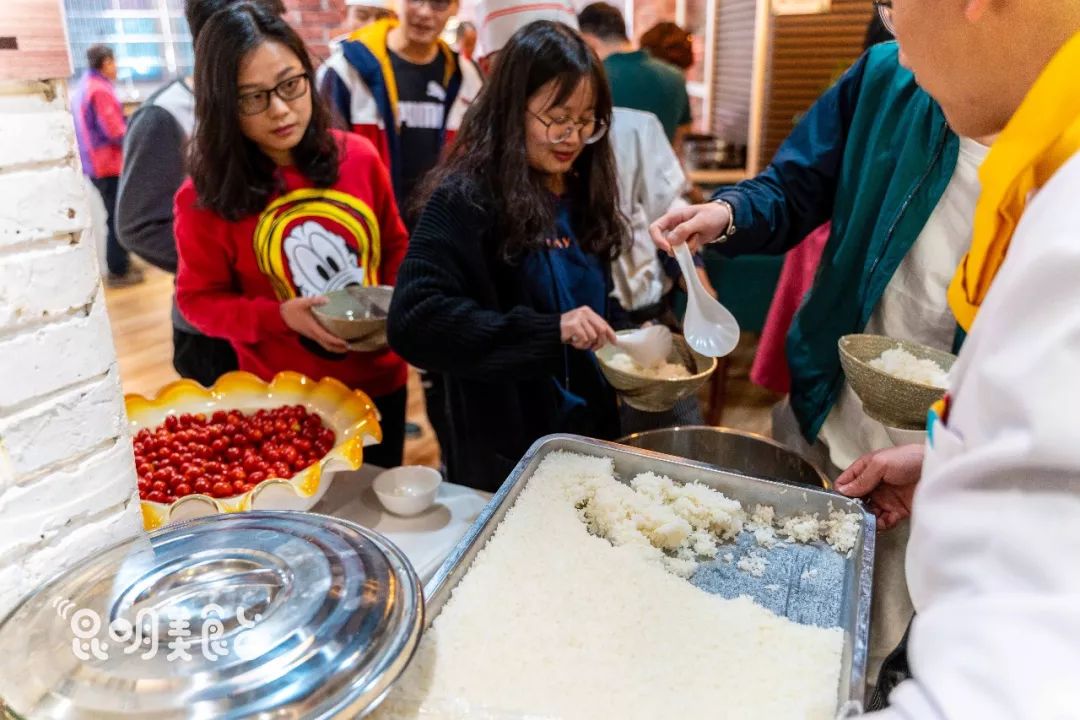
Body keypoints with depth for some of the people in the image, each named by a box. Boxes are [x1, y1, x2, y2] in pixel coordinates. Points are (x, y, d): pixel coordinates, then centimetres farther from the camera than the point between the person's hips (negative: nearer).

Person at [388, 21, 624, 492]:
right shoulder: (467, 198, -16)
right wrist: (549, 330, -31)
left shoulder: (583, 194, 4)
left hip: (588, 431, 7)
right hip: (504, 451, -6)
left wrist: (615, 338, -5)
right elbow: (414, 323, -26)